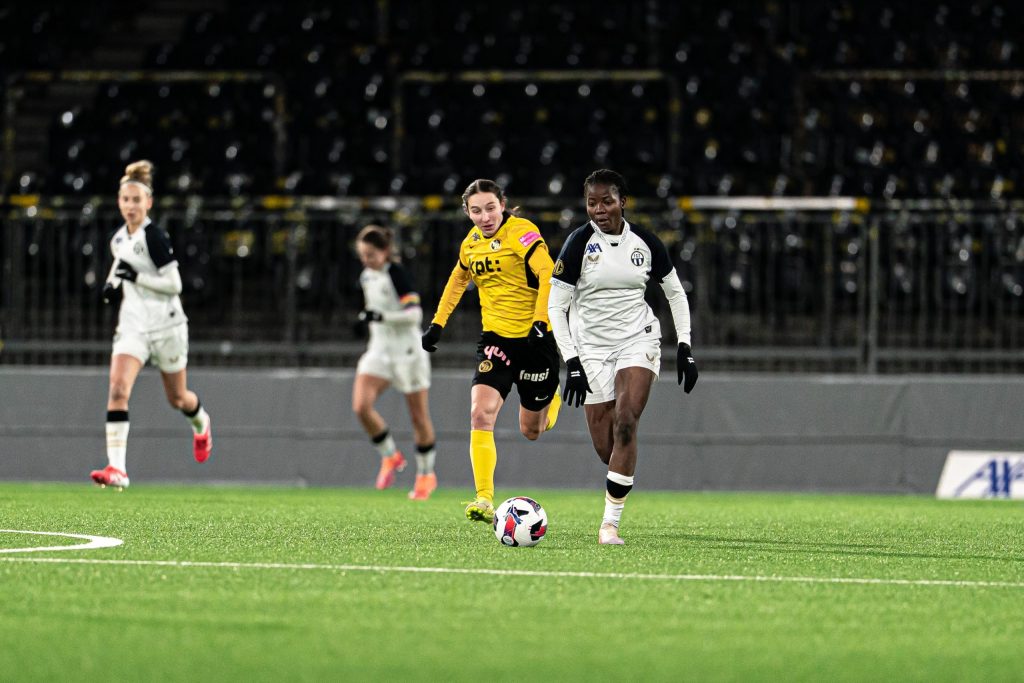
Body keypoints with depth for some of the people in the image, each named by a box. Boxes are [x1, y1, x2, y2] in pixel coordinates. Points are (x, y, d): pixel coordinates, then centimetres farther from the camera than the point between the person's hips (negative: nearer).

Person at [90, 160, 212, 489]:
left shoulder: (155, 237, -15)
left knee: (177, 398, 14)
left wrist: (136, 277, -23)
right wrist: (112, 283, 7)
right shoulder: (118, 239, 6)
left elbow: (174, 284, -16)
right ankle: (117, 468, -25)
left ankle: (201, 423, 52)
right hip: (133, 326, 5)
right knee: (118, 389, -18)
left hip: (166, 325, -5)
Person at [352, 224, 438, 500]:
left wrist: (382, 317, -30)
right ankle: (390, 457, 5)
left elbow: (415, 314, -22)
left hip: (407, 350, -6)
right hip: (379, 350, 6)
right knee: (361, 406, -14)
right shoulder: (367, 277, 7)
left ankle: (426, 474, 22)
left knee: (418, 415, 5)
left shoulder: (397, 274, -15)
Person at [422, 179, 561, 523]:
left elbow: (548, 275, -24)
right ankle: (485, 501, -20)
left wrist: (541, 321, -34)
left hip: (535, 339, -4)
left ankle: (551, 400, 48)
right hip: (496, 339, 4)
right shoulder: (471, 243, 7)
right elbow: (458, 280, 27)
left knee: (531, 430, 10)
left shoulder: (522, 232, -14)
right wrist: (438, 323, 23)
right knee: (481, 414, -18)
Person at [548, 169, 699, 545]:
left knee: (625, 424, -22)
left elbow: (675, 292, 12)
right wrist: (571, 362, -16)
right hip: (592, 348, 0)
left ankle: (611, 521, -19)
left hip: (638, 340, 0)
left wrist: (684, 347, 5)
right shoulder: (580, 242, -9)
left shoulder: (645, 242, -1)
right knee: (605, 448, -2)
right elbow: (555, 307, -8)